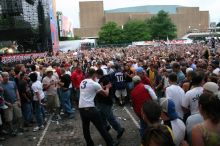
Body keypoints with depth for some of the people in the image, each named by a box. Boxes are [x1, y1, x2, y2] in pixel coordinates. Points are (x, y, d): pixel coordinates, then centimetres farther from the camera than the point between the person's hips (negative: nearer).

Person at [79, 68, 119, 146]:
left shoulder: (82, 82, 13)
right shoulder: (95, 84, -7)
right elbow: (106, 93, 3)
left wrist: (101, 87, 29)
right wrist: (107, 87, 23)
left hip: (81, 108, 6)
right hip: (90, 108, -6)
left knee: (85, 128, 19)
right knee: (101, 127, 6)